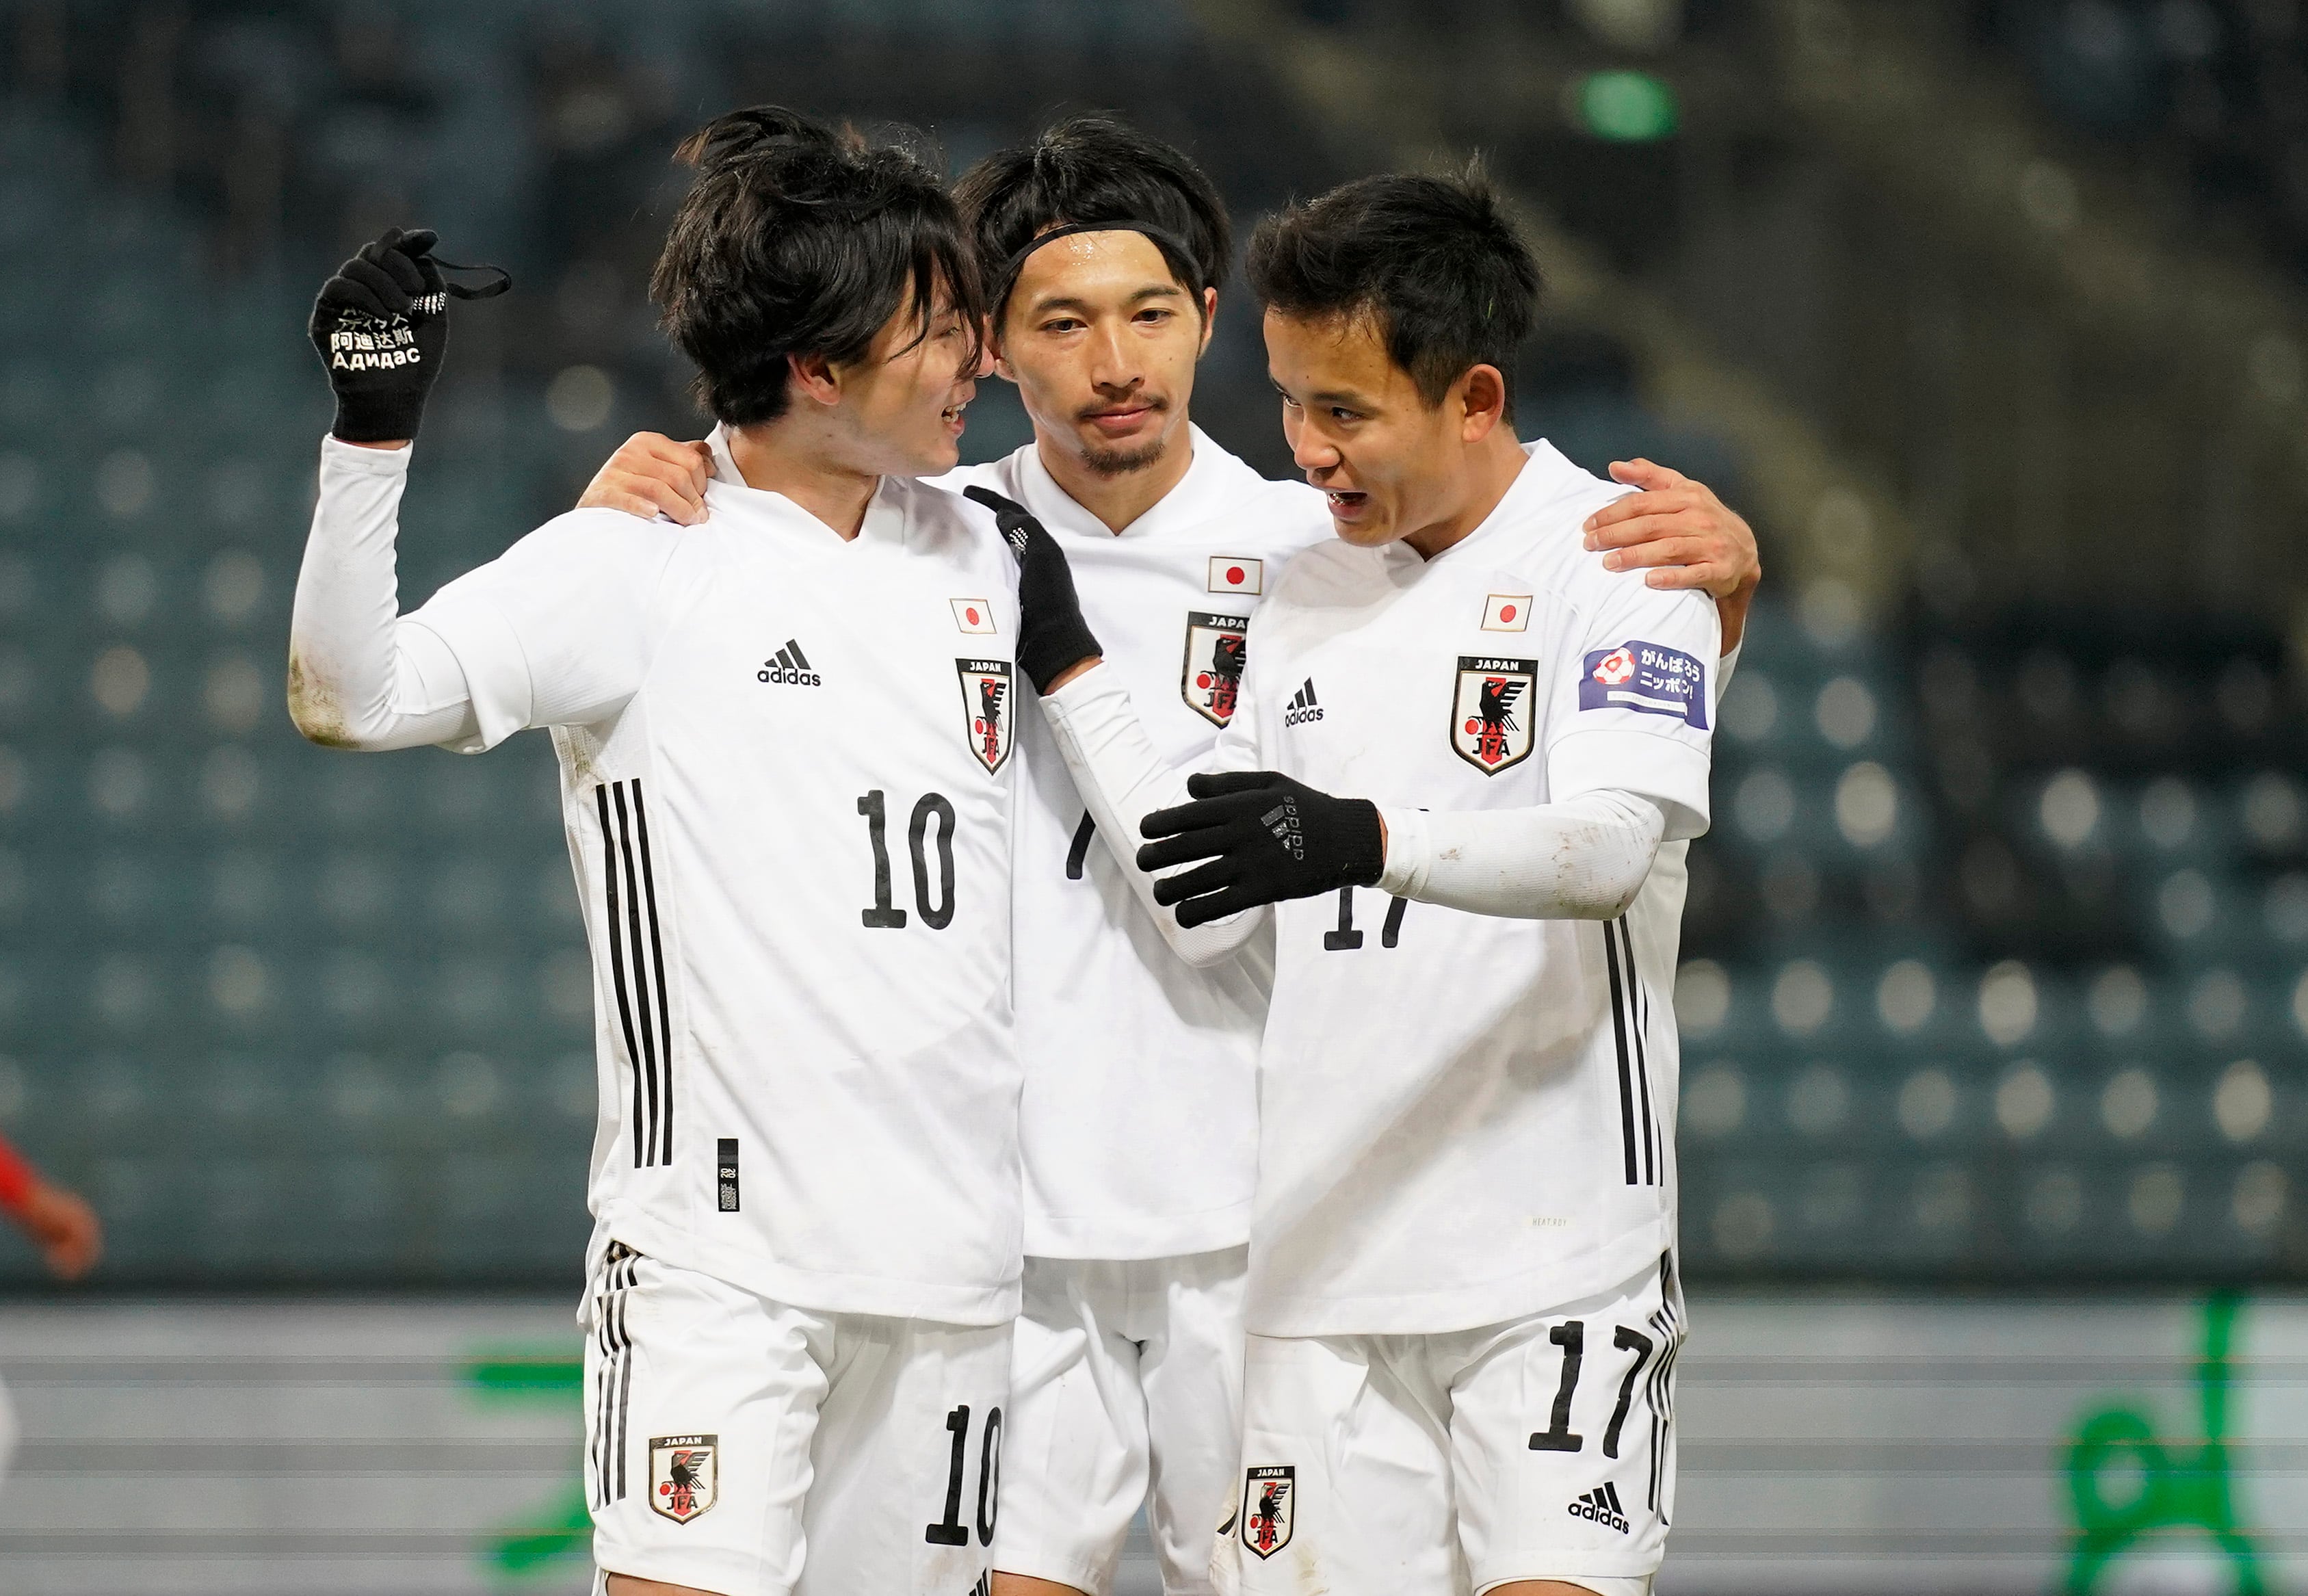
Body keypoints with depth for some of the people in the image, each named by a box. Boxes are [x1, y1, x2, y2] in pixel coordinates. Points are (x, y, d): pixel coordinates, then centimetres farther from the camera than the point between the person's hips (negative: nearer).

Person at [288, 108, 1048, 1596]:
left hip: (957, 1244, 6)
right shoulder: (642, 562, -7)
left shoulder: (983, 554, 12)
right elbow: (352, 698, -16)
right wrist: (373, 434, -25)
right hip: (716, 1237, -6)